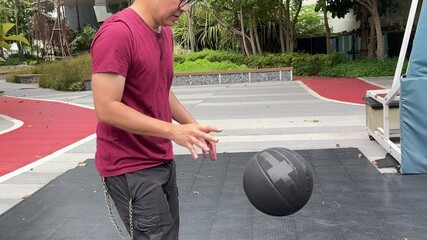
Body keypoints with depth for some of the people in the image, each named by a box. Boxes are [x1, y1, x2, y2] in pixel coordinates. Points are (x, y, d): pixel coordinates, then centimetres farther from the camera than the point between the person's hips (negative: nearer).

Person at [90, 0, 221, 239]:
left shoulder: (165, 32, 8)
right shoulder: (117, 32, -20)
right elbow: (106, 109, -23)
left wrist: (193, 126, 7)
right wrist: (173, 131, -23)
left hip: (162, 160, 9)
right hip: (130, 168, -8)